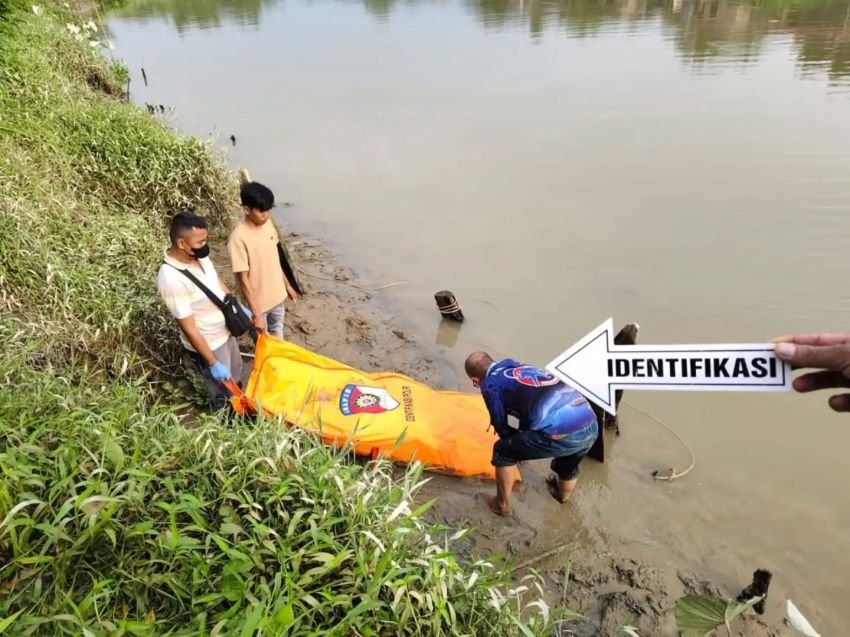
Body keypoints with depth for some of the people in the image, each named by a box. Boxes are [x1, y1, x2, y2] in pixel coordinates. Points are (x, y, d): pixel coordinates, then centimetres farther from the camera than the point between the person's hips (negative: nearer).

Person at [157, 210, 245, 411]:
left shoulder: (199, 256, -10)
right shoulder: (172, 280, -35)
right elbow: (189, 328, -28)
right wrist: (213, 363, -23)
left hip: (225, 331, 8)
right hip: (207, 344, -8)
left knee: (235, 374, 31)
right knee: (222, 394, 15)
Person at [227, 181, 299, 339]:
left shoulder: (268, 225, -5)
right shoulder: (239, 237, -27)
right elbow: (243, 279, -24)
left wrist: (287, 285, 15)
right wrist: (256, 314, -23)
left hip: (277, 295, 6)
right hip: (258, 302, -6)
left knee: (277, 335, 26)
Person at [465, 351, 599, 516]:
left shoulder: (490, 384, 8)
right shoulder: (520, 367, 29)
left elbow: (501, 427, 12)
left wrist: (517, 444, 34)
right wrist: (523, 444, 54)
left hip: (561, 432, -7)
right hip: (591, 425, 7)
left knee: (503, 451, 18)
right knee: (568, 465, 40)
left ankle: (502, 505, 33)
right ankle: (563, 495, 66)